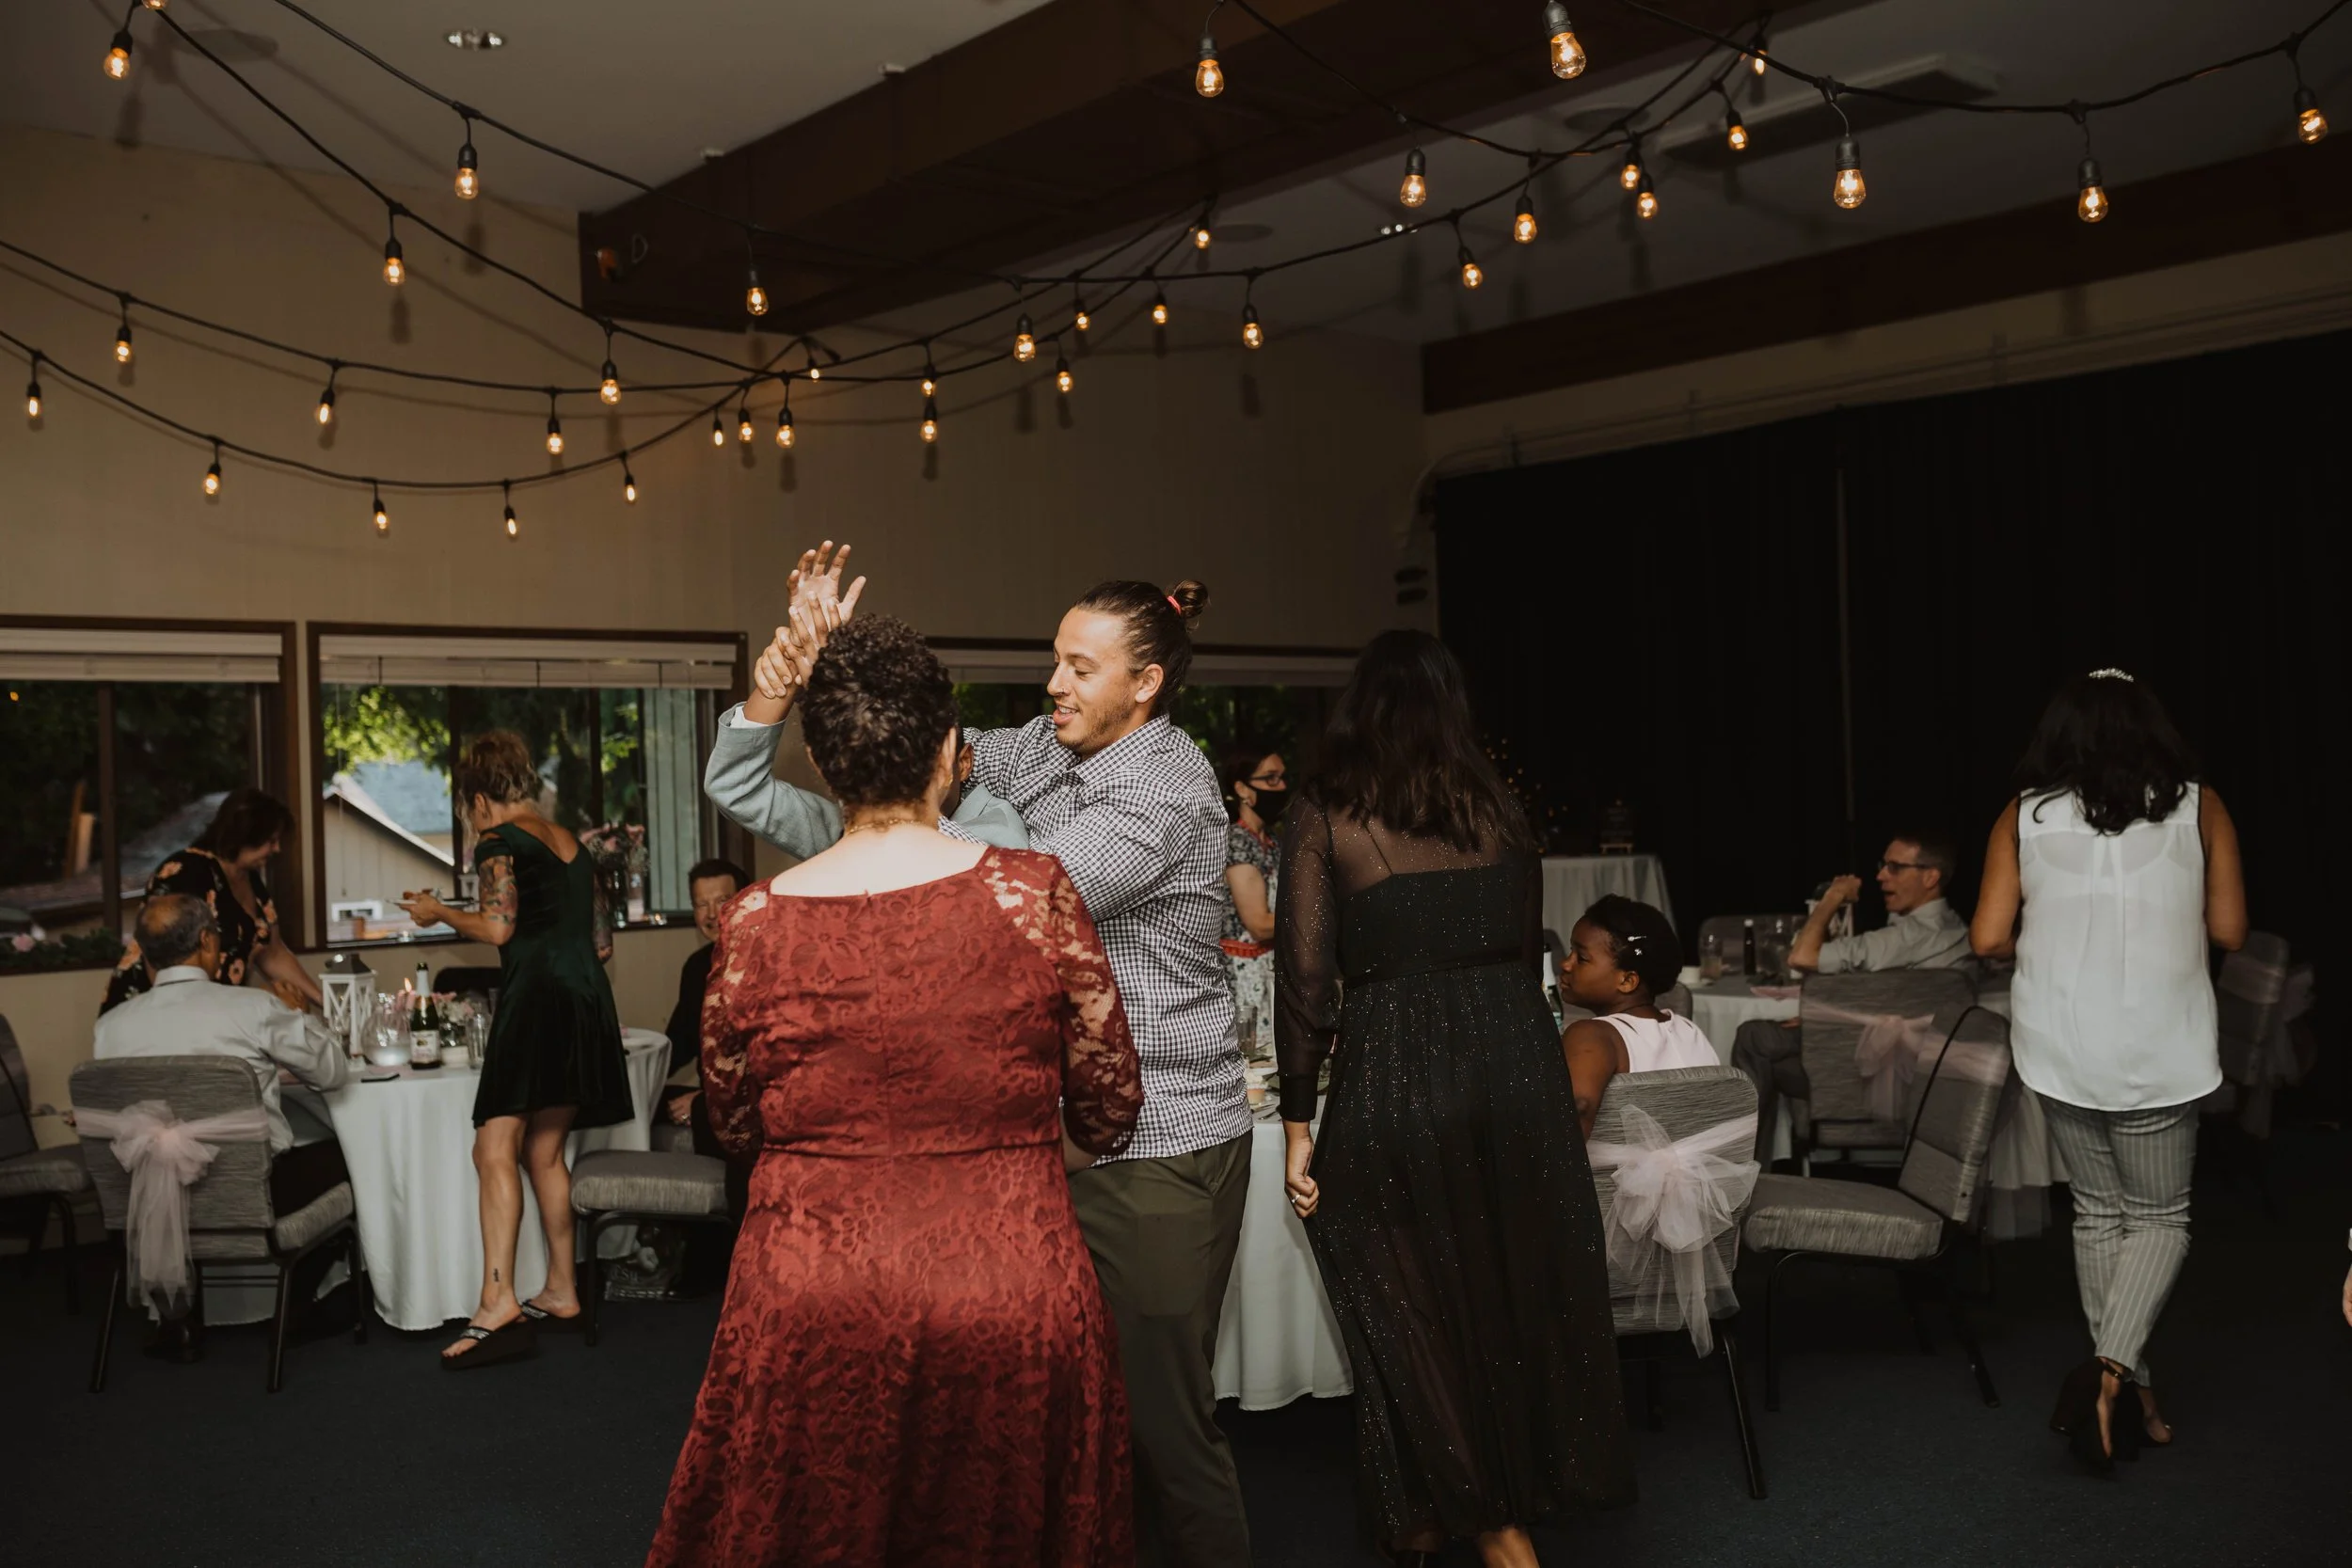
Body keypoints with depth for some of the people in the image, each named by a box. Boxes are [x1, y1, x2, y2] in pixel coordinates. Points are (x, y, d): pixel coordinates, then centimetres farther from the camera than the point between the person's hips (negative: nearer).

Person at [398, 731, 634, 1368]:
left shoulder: (500, 841, -2)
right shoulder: (571, 843, 20)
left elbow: (499, 928, -12)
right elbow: (602, 939, 20)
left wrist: (439, 912, 4)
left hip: (536, 999, -8)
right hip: (587, 1001, 8)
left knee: (496, 1148, -12)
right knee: (544, 1152, 15)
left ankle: (498, 1299, -23)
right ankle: (561, 1291, 20)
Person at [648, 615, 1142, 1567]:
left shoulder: (756, 925, -8)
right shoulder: (1034, 894, -11)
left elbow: (732, 1122, 8)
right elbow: (1111, 1105, 0)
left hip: (812, 1306, 0)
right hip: (1014, 1304, 0)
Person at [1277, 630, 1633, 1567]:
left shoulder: (1324, 819, -2)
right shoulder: (1498, 810, 8)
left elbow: (1306, 982, -6)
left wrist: (1297, 1124, 0)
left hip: (1393, 1080, -3)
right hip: (1517, 1068, 4)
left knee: (1414, 1312, 12)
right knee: (1514, 1291, 17)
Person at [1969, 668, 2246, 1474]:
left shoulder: (2025, 816, 1)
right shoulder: (2196, 807, 0)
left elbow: (1989, 938, -3)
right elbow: (2229, 930, 2)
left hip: (2060, 1047, 2)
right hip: (2158, 1050, -1)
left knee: (2098, 1210, 17)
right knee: (2160, 1217, 12)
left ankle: (2128, 1390, 21)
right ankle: (2110, 1369, -8)